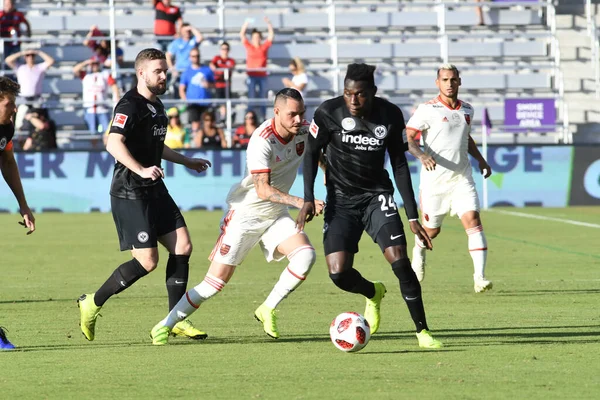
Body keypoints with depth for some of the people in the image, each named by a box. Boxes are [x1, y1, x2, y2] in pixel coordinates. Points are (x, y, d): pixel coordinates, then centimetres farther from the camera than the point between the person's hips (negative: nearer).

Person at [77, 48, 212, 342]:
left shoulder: (156, 105, 16)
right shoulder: (130, 105, -14)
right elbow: (113, 143, -29)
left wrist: (187, 162, 39)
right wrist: (141, 170, -41)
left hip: (154, 191, 9)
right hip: (130, 194, -9)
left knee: (183, 247, 0)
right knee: (147, 262, -11)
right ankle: (92, 305, 5)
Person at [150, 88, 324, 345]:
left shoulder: (304, 131, -6)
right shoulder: (262, 141, -27)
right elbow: (263, 190, -34)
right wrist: (300, 202, -42)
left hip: (276, 215, 6)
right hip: (245, 213, -6)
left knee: (306, 256, -19)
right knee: (215, 282, -8)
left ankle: (268, 310, -1)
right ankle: (164, 326, 6)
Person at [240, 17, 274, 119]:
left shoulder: (265, 47, 7)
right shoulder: (249, 46, 5)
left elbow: (271, 35, 5)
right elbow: (242, 35, 1)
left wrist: (268, 23, -5)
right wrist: (246, 24, -9)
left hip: (262, 75, 1)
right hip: (252, 76, -1)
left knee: (263, 98, 5)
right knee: (252, 98, -1)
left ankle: (263, 118, 10)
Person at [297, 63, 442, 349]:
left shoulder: (390, 115, -8)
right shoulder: (329, 113, -14)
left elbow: (399, 164, 2)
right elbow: (312, 152, 2)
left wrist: (413, 216, 0)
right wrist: (308, 199, -9)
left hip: (377, 195, 0)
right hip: (340, 200, 0)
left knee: (400, 261, -17)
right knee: (338, 273, -13)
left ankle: (422, 331, -5)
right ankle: (373, 293, 24)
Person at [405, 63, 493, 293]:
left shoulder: (467, 110, 10)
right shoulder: (428, 110, -8)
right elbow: (408, 137, -12)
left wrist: (481, 160, 19)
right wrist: (422, 155, -30)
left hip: (461, 179, 3)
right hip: (434, 180, -3)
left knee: (472, 220, -16)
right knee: (431, 229, 9)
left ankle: (479, 277, -20)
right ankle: (418, 252, 46)